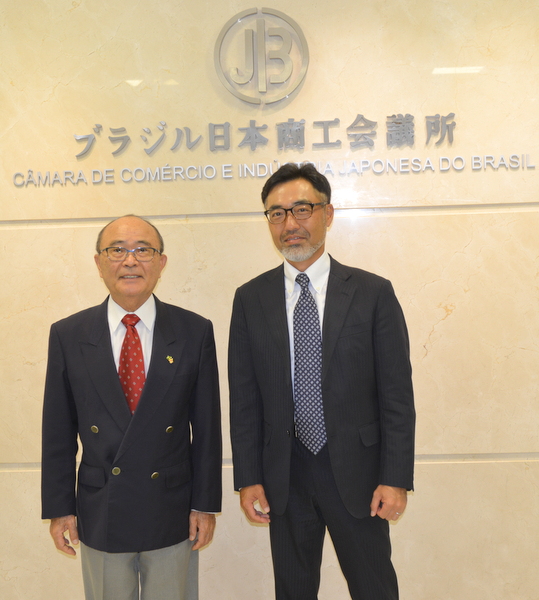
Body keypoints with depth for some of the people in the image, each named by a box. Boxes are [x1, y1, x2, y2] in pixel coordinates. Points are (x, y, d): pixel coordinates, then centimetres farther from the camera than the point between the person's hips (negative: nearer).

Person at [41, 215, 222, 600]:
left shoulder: (195, 332, -6)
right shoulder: (68, 336, -3)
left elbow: (207, 426, -3)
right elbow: (58, 431, 1)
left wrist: (206, 504, -2)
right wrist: (59, 508, 2)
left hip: (173, 517, 0)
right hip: (99, 519, 1)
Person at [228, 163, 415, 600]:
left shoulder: (373, 293, -4)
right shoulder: (251, 299, 1)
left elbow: (397, 394, -4)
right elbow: (244, 398, 2)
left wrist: (396, 478, -7)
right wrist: (248, 478, -1)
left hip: (356, 472, -1)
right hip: (284, 476, 2)